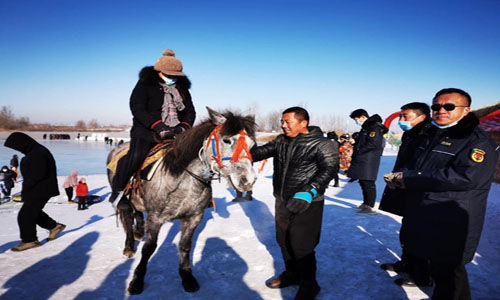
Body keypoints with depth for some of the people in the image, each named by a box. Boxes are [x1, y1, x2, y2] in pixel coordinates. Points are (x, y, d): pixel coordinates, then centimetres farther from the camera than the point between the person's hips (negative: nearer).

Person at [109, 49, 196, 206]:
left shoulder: (182, 88, 18)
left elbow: (190, 111, 14)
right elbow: (137, 108, -9)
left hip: (175, 132, 5)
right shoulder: (145, 85, 2)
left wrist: (184, 126, -9)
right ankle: (117, 189, -9)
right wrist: (157, 125, -22)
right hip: (147, 130, -4)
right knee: (136, 156, -30)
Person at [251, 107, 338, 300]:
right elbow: (262, 151, 1)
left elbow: (328, 169, -20)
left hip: (307, 204, -6)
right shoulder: (281, 141, 6)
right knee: (283, 241, 19)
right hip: (282, 202, 7)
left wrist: (308, 191, -32)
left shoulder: (320, 144, -13)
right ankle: (292, 274, 43)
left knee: (301, 246, -2)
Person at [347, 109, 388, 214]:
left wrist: (358, 152, -14)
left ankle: (370, 207, -2)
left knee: (368, 183, -7)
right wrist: (355, 154, 11)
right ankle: (366, 203, 27)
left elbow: (373, 143, -21)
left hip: (369, 161, -10)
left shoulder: (374, 127, -12)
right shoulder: (365, 127, 19)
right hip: (361, 160, 10)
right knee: (363, 182, 15)